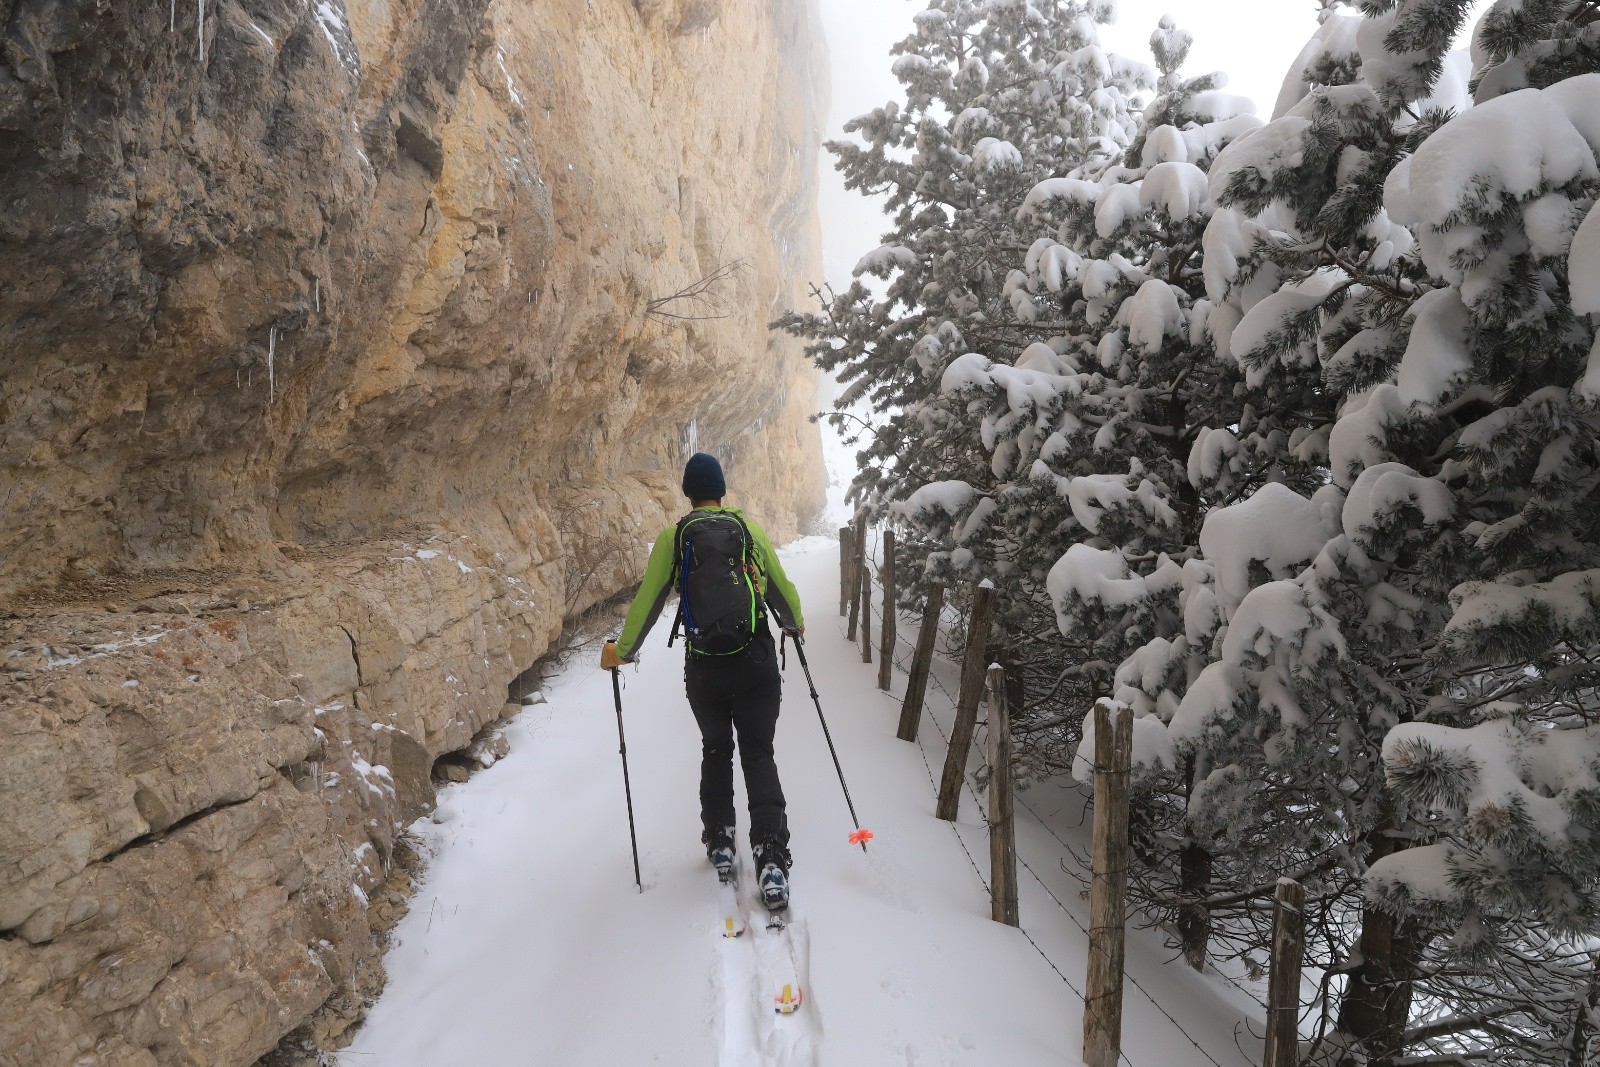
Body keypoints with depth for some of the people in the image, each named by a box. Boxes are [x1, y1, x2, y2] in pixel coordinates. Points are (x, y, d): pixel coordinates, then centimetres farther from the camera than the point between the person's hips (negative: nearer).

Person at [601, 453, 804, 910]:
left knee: (716, 751, 23)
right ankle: (772, 859, -6)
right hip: (756, 663, 0)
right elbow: (783, 590, 10)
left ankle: (719, 843, 25)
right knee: (758, 755, 6)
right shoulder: (752, 531, 2)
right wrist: (794, 624, 31)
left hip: (703, 667, 0)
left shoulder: (672, 538, -1)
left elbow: (646, 601, 1)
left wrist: (621, 650, 16)